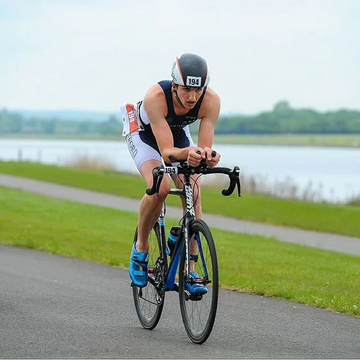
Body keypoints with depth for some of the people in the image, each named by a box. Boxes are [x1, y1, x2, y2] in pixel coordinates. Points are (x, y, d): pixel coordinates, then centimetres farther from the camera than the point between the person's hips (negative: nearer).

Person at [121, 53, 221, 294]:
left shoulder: (211, 101, -32)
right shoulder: (156, 97, -41)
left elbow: (205, 147, -31)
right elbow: (167, 151, -43)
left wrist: (208, 157, -54)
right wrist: (187, 153, -63)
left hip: (179, 133, 3)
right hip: (144, 132, -3)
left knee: (193, 197, -15)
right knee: (159, 188, -29)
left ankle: (189, 272, -6)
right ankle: (141, 248, -5)